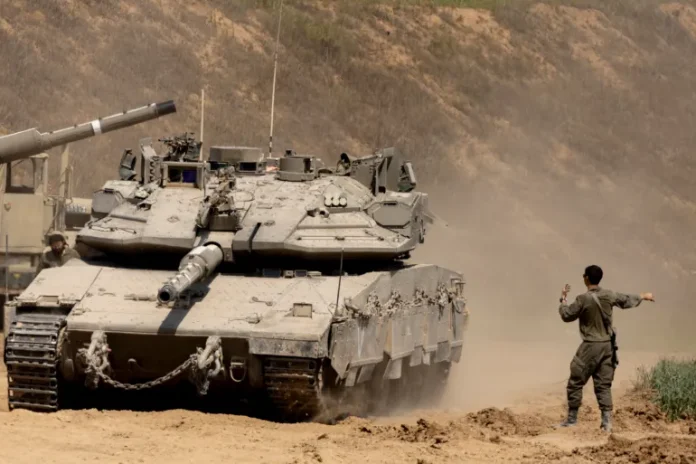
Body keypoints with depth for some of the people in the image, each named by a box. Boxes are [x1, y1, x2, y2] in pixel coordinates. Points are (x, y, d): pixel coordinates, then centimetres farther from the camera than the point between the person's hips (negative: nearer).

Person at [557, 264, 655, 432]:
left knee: (575, 383, 5)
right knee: (603, 385, 9)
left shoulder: (583, 299, -15)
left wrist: (563, 299, 12)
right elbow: (627, 300, 20)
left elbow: (567, 315, -5)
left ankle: (572, 419, 9)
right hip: (607, 345, 6)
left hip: (591, 346, -6)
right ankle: (607, 421, 1)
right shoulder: (609, 296, 2)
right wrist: (643, 297, 39)